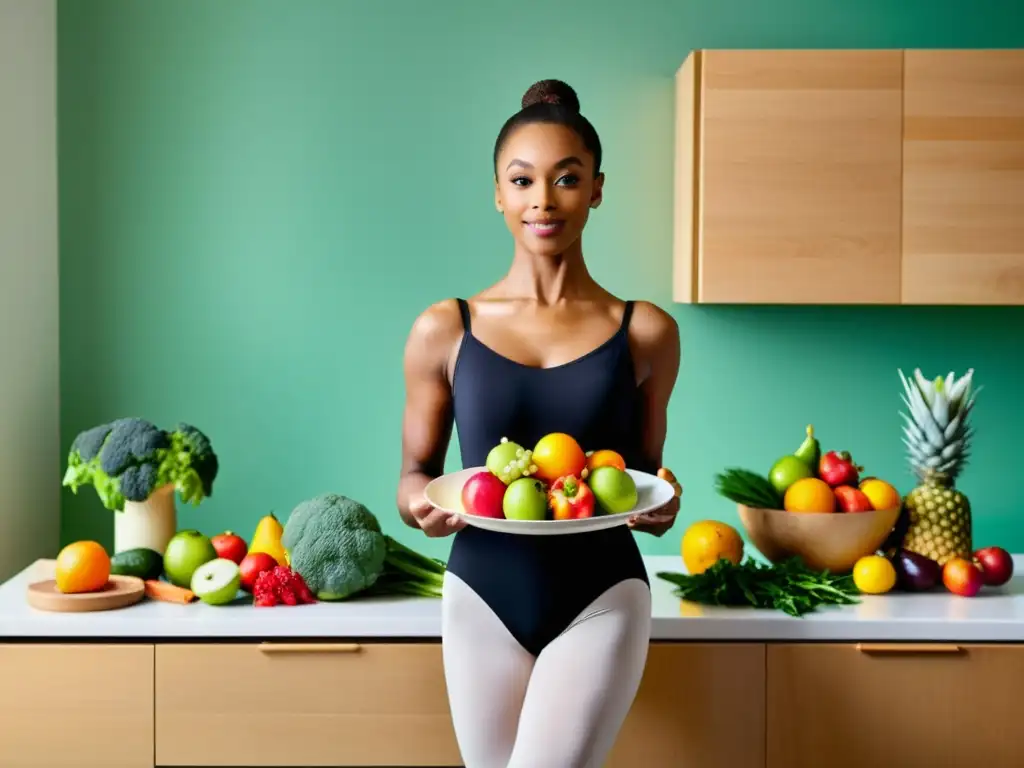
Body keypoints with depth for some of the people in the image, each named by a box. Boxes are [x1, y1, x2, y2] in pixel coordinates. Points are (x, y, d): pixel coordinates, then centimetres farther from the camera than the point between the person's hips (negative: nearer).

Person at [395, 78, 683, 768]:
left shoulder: (646, 333, 1)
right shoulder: (444, 331, 0)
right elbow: (414, 476, 9)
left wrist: (661, 504, -10)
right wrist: (422, 505, -14)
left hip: (601, 598, -1)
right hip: (485, 597, 2)